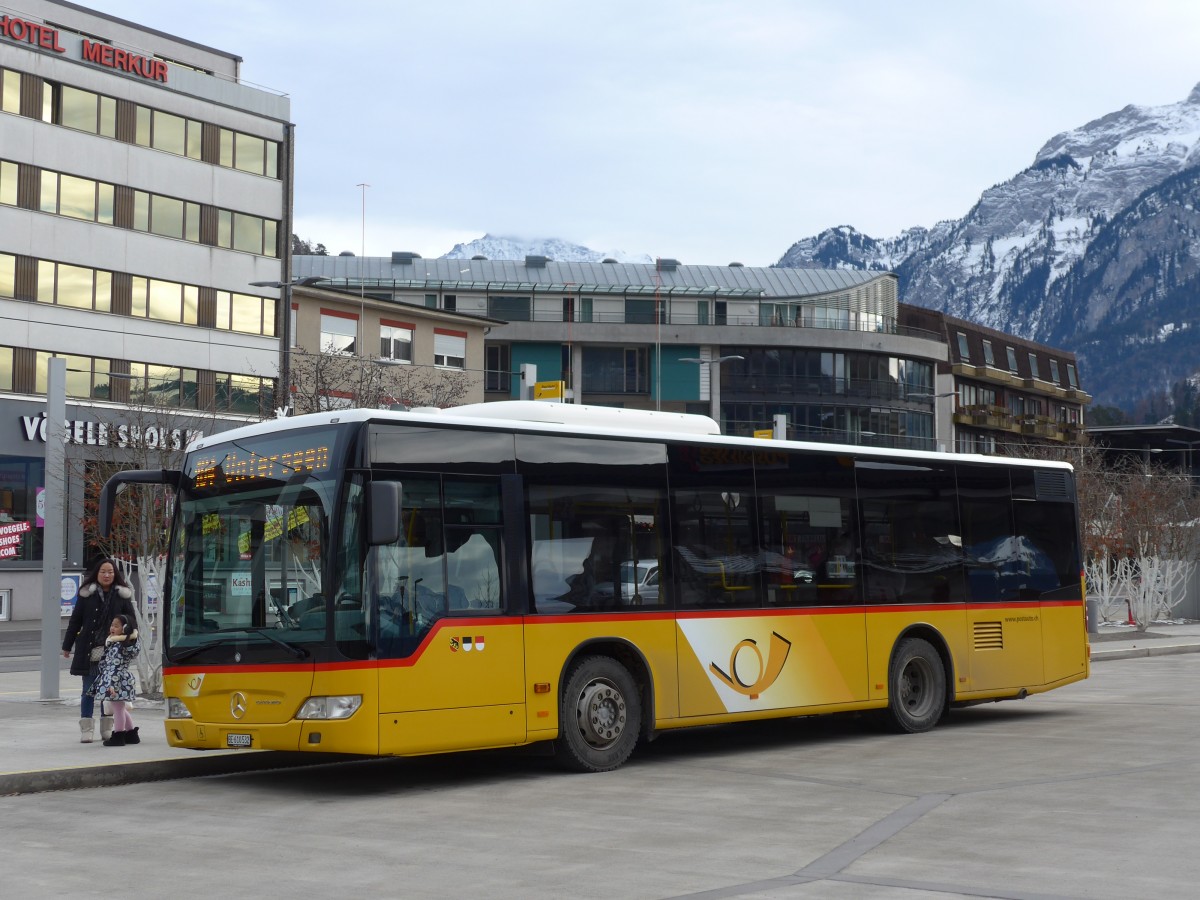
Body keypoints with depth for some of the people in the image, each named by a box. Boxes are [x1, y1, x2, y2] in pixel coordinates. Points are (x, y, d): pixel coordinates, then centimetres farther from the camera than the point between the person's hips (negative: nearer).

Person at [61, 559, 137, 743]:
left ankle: (107, 729, 16)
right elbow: (75, 620, 5)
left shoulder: (122, 595, 3)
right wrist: (67, 645, 6)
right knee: (88, 690, 2)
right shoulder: (86, 594, 1)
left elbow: (131, 620, 7)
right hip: (89, 650, -1)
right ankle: (86, 730, 7)